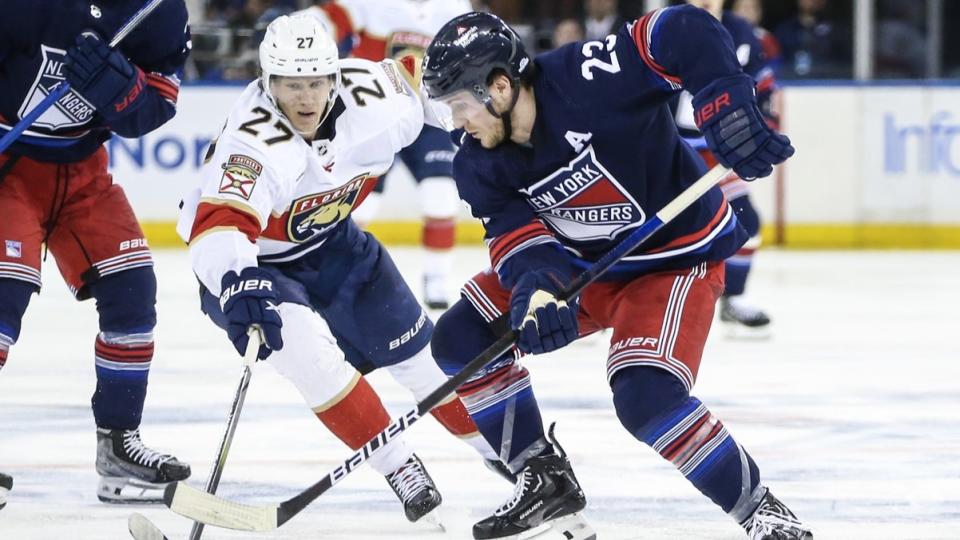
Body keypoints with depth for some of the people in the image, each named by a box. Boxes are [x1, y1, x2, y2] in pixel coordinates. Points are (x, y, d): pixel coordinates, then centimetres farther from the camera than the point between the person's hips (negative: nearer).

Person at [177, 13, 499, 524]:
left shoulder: (367, 91, -23)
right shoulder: (253, 140, -39)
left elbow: (409, 77, 1)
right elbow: (218, 226, -52)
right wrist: (237, 283, -69)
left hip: (330, 240, 5)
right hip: (250, 265, -5)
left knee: (414, 345, 10)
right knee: (307, 347, -29)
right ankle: (400, 469, -17)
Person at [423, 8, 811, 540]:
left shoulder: (585, 79, -32)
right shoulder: (477, 162, -11)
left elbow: (687, 32, -35)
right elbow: (516, 232, -17)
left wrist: (726, 106, -48)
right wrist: (537, 285, -39)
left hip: (675, 260, -7)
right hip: (581, 259, 8)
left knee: (647, 398, -27)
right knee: (461, 339, -1)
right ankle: (544, 478, 12)